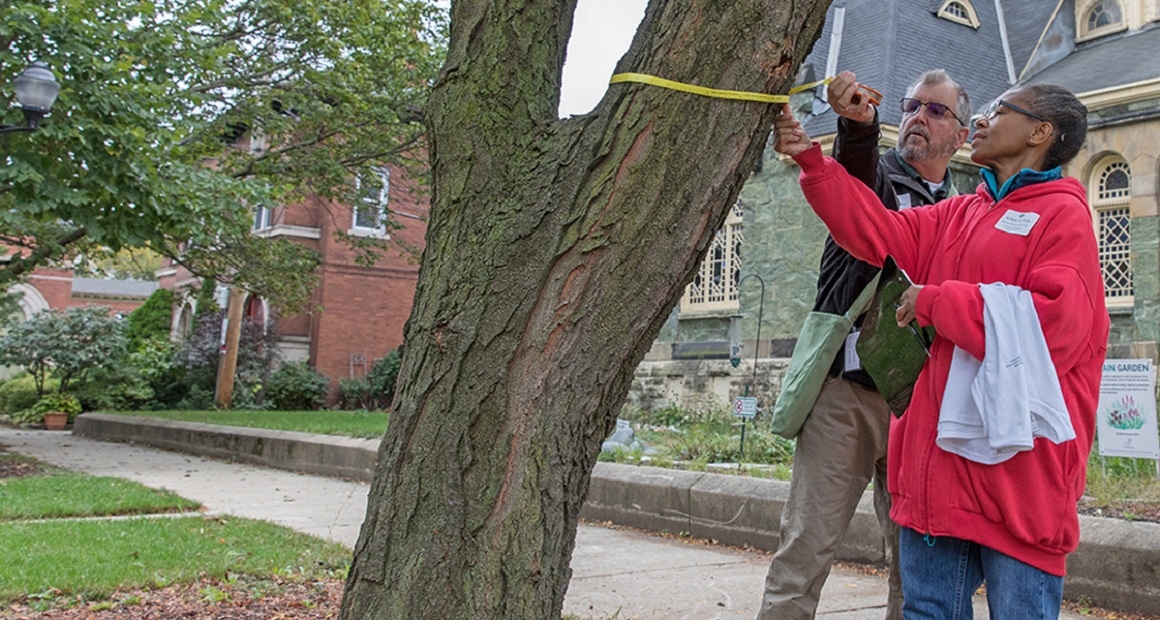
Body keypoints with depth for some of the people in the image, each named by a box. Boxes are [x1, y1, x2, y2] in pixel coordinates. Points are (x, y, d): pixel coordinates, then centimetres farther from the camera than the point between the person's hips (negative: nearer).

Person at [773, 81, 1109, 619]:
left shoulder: (1061, 213, -4)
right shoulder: (958, 215, 18)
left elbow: (1057, 322, -18)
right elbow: (879, 232, 9)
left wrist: (935, 301, -11)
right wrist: (811, 161, 2)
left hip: (1019, 463, -7)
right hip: (939, 456, 7)